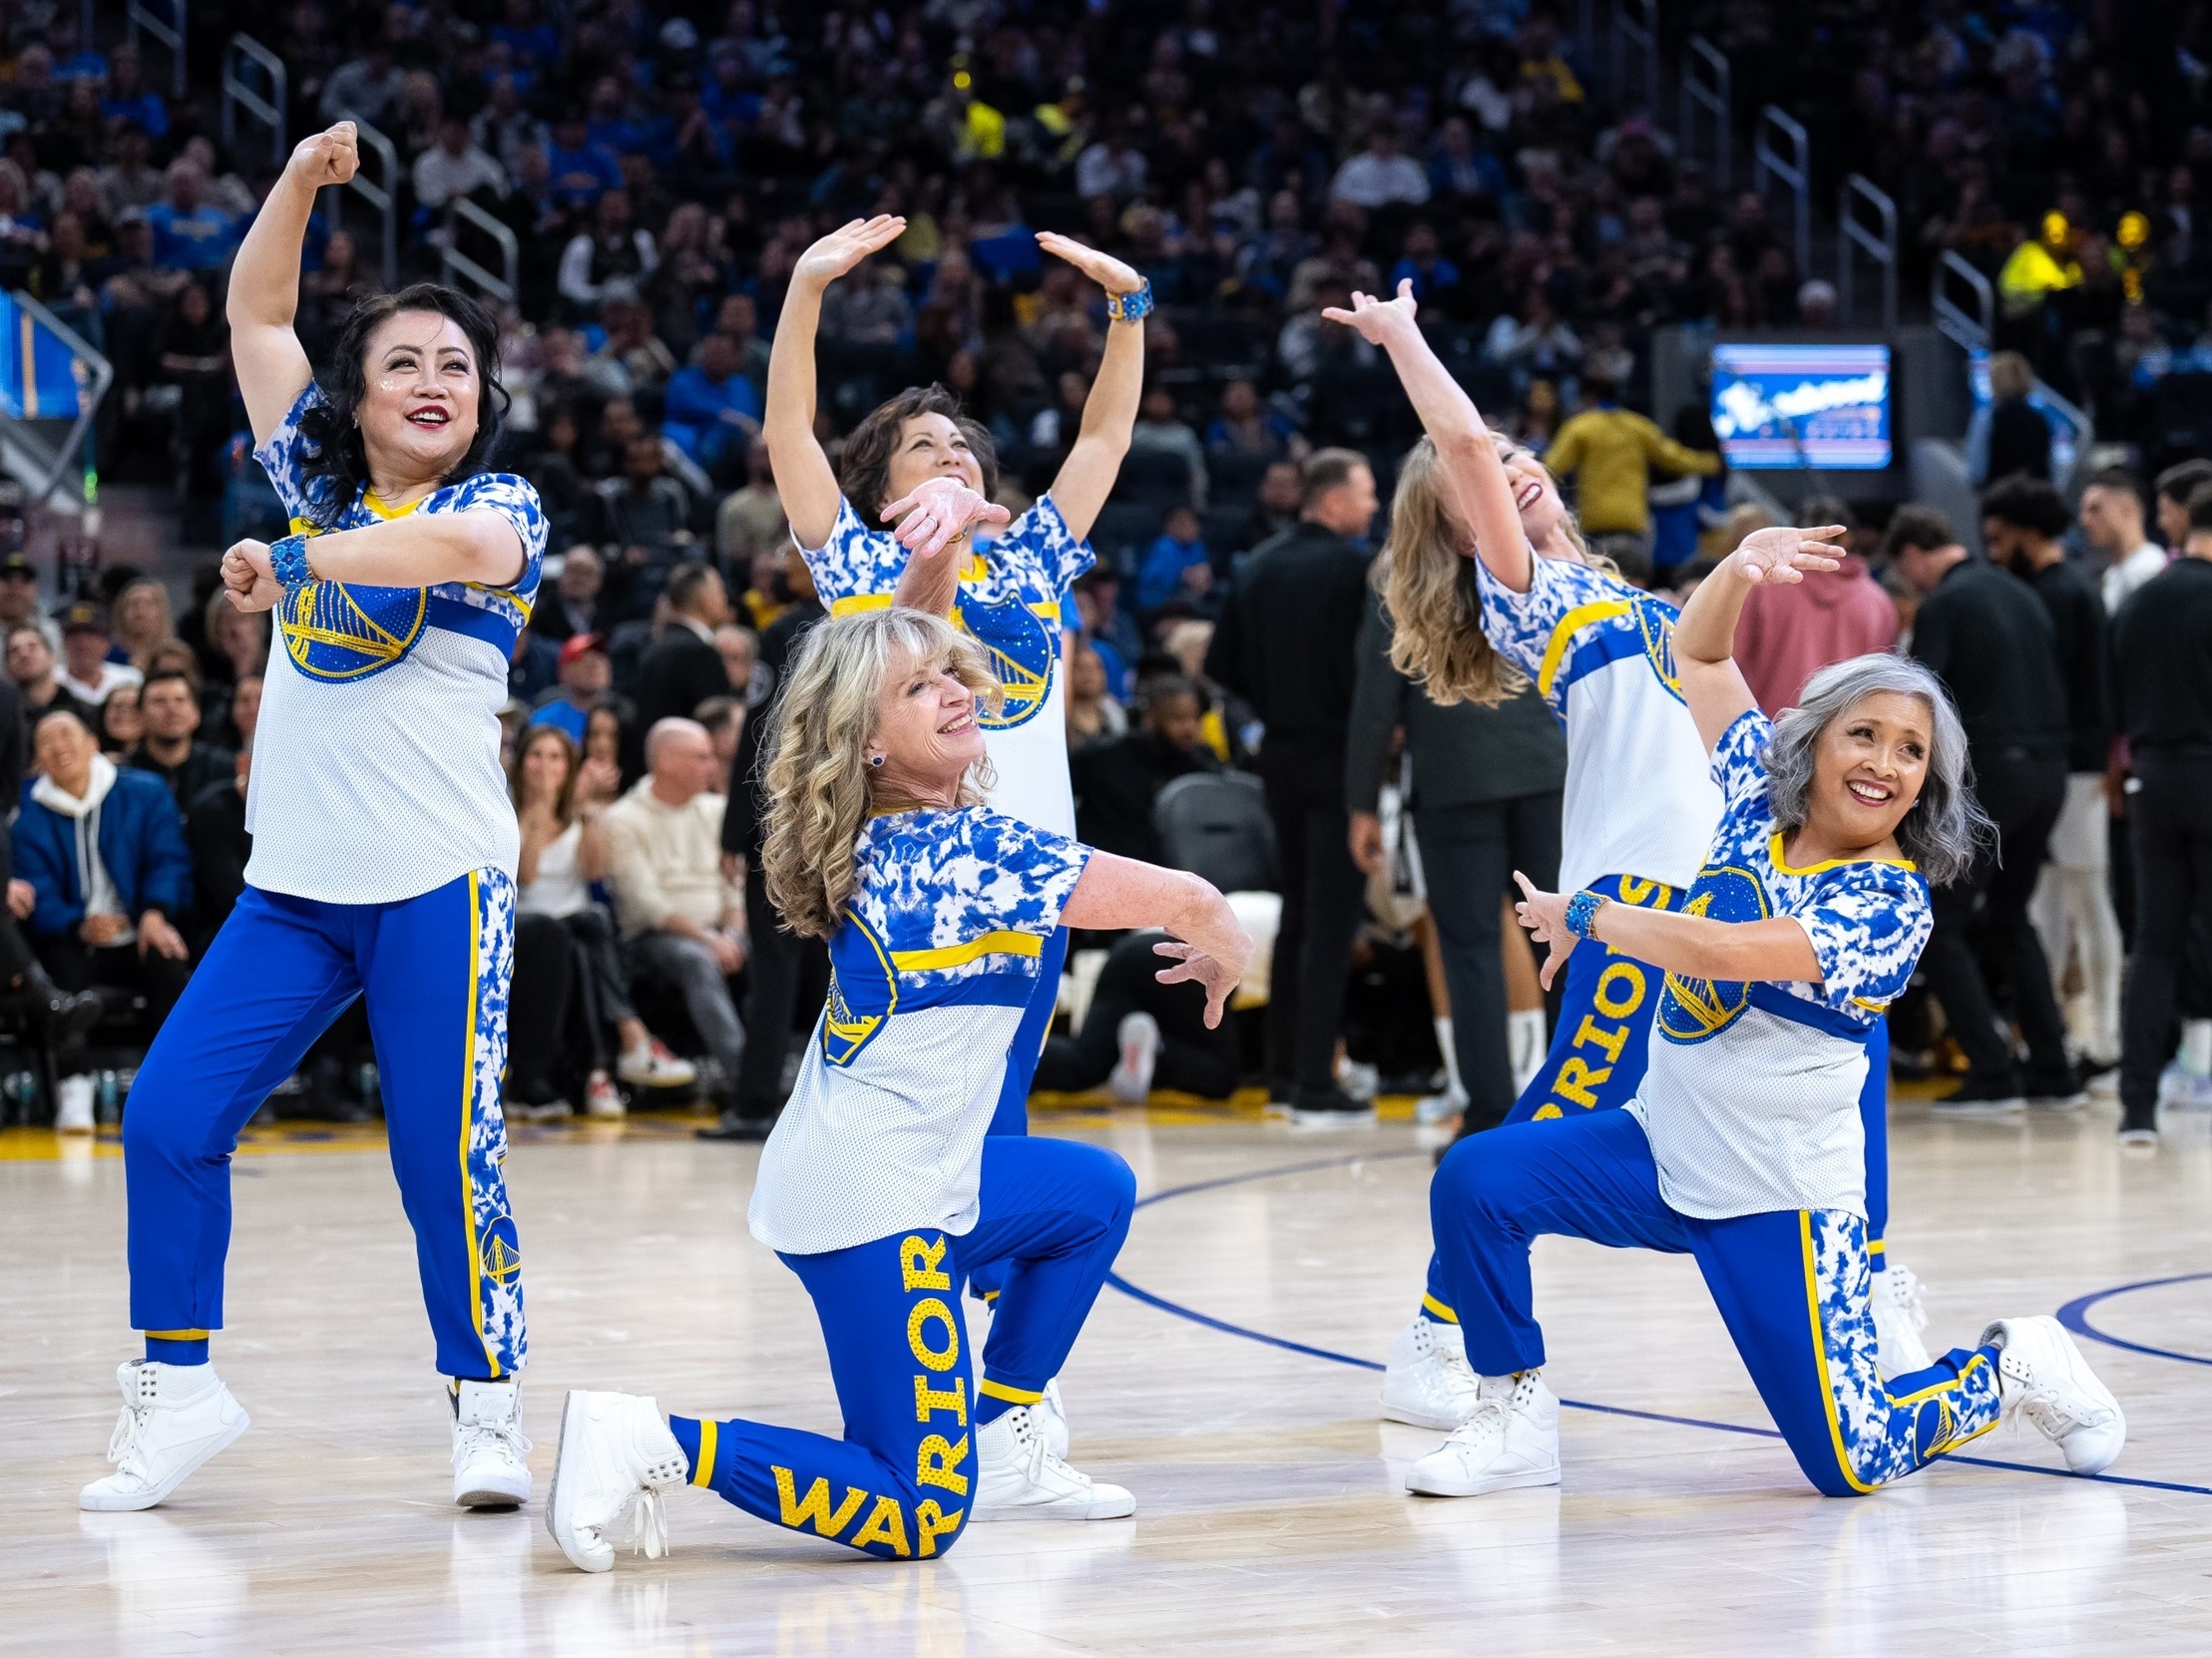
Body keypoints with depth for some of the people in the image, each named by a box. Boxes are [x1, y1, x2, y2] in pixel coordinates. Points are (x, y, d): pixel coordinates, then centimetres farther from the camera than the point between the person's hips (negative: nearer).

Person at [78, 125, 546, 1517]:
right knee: (170, 1117, -2)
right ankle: (178, 1387, 10)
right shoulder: (317, 484, 12)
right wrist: (305, 181, 6)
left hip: (439, 882, -5)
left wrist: (292, 562, -22)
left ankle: (489, 1405, 5)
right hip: (293, 882, 5)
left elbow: (463, 545, -27)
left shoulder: (502, 506, -1)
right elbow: (256, 313, 18)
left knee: (444, 1149, -8)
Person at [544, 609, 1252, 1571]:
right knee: (918, 1522, -7)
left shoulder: (877, 840, 6)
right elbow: (1185, 899, -14)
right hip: (875, 1204, -9)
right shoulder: (970, 850, -18)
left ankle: (999, 1447, 26)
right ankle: (653, 1445, -12)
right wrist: (1224, 958, 6)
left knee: (1096, 1193, 28)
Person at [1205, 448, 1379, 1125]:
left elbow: (1221, 664, 7)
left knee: (1297, 911, 17)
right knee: (1332, 918, -4)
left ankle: (1283, 1070, 20)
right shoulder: (1356, 567, -14)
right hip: (1340, 756, -7)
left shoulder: (1258, 566, 5)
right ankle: (1315, 1086, -6)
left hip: (1281, 754, 7)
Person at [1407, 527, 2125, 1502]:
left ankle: (2015, 1370, 24)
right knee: (1475, 1182, -18)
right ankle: (1516, 1421, -2)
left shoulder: (1892, 907, -17)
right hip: (1662, 1145, 6)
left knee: (1853, 1465, -5)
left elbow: (1718, 951, -27)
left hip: (1777, 1198, -6)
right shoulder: (1762, 797, 2)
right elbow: (1695, 652, 7)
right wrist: (1742, 565, -12)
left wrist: (1583, 916, -14)